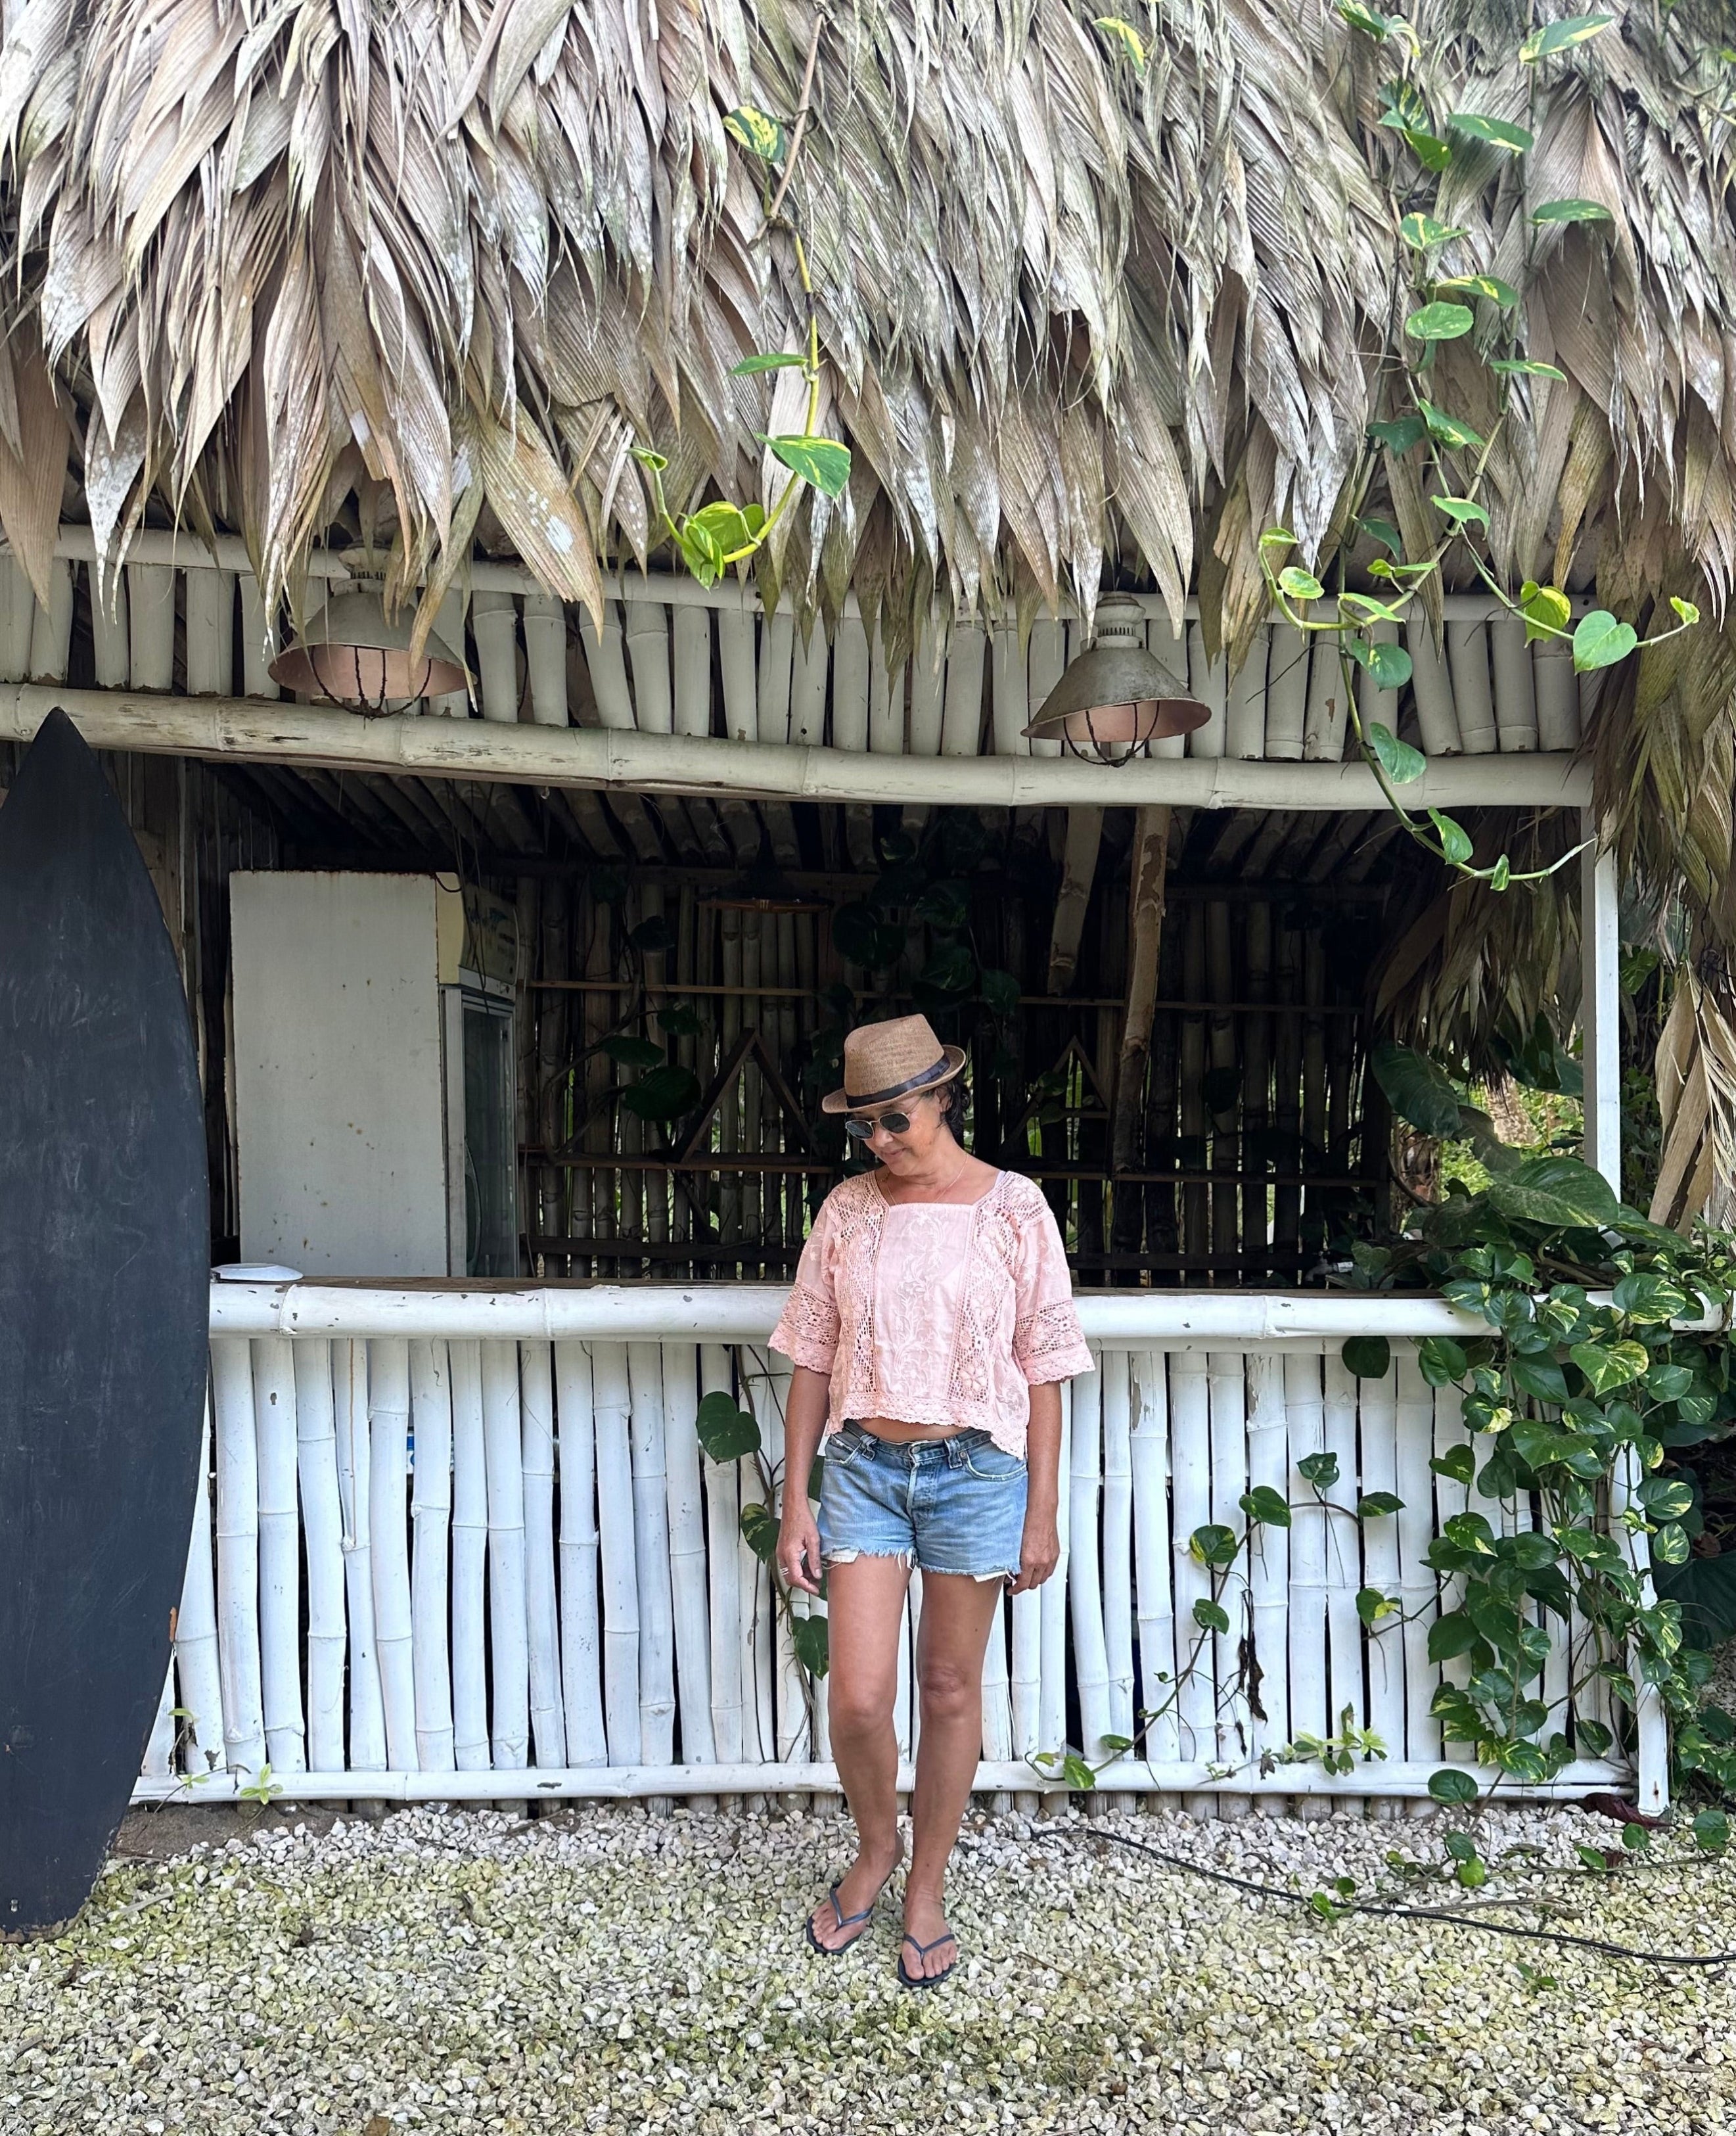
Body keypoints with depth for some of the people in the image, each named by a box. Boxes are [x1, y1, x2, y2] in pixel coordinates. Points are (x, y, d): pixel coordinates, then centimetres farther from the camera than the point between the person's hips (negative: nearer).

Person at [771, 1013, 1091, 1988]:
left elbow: (1044, 1369, -3)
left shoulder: (1014, 1208, -6)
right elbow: (813, 1361, 4)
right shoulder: (848, 1211, 0)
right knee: (857, 1696, 1)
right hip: (863, 1467, 2)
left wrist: (1042, 1512, -3)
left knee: (951, 1690, 11)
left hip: (975, 1470, -2)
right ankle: (877, 1846, 33)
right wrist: (795, 1502, 2)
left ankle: (928, 1886, 34)